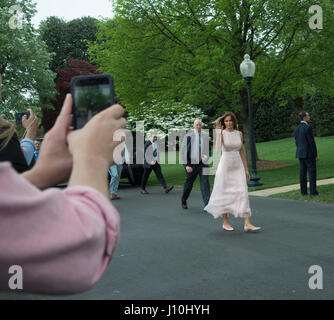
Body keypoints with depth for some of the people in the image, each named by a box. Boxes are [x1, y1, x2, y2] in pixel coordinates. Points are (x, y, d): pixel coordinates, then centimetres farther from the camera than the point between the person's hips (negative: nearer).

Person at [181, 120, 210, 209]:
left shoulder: (205, 136, 8)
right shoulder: (189, 136, -2)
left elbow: (208, 149, 18)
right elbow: (183, 152, -3)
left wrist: (207, 157, -4)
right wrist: (187, 165, -10)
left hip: (203, 164, 2)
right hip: (192, 164, -2)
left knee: (205, 183, -9)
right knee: (189, 184, 10)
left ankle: (207, 204, -12)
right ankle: (183, 200, 32)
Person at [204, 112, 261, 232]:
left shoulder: (239, 133, 8)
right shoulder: (222, 133, -4)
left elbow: (242, 152, 13)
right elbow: (218, 149, -23)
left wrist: (246, 169, 11)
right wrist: (219, 131, -22)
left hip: (238, 166, 3)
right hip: (225, 164, -3)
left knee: (242, 193, -5)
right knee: (224, 193, 4)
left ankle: (247, 224, -8)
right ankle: (225, 222, 18)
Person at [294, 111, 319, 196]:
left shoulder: (296, 129, 9)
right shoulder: (308, 128, -15)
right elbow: (312, 142, -16)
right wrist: (316, 155, -10)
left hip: (300, 154, 7)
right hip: (309, 154, -7)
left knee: (303, 173, 8)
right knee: (312, 172, -1)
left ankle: (303, 191, 9)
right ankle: (313, 191, -2)